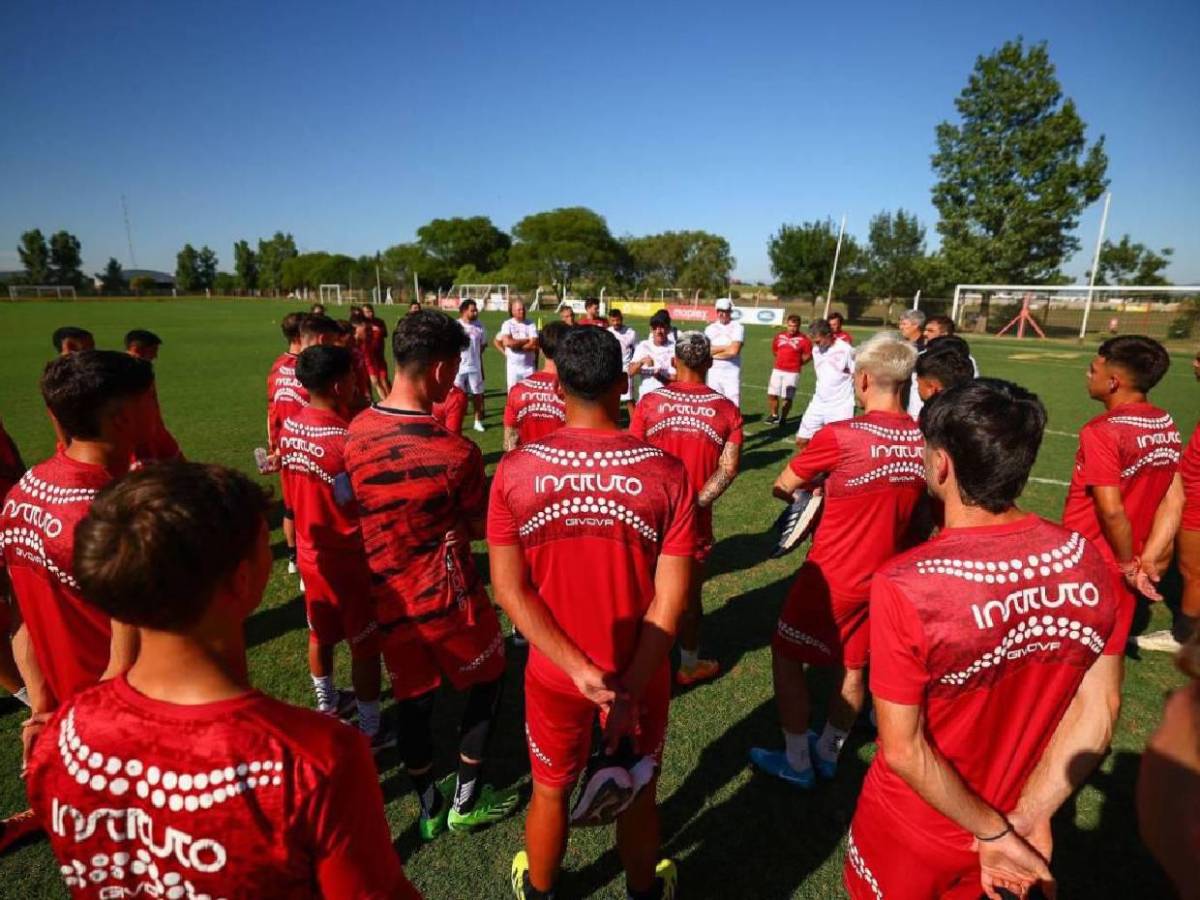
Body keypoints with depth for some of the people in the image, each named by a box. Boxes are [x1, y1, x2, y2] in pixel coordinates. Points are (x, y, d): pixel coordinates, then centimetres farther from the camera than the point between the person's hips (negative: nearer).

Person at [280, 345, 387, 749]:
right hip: (350, 560, -8)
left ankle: (328, 703, 47)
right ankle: (370, 732, 23)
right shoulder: (346, 440, -29)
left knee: (320, 635, 25)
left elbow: (292, 492, 7)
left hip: (310, 553, 8)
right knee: (366, 647, 9)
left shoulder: (289, 426, -3)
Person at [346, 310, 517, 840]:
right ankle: (466, 801, 34)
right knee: (487, 683, 21)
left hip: (388, 600, 5)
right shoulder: (456, 453, -26)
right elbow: (478, 528, -10)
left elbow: (357, 515, 3)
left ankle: (429, 808, 41)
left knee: (413, 701, 22)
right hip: (446, 597, -5)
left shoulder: (356, 432, -9)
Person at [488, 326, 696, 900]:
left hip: (553, 676, 1)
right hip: (640, 674, 0)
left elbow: (509, 588, -15)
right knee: (637, 793, 26)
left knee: (550, 790, 26)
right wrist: (629, 688, -13)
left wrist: (581, 671, -15)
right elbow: (670, 599, -17)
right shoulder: (665, 474, -18)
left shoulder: (515, 471, -16)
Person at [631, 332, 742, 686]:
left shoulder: (650, 402, -7)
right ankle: (689, 666, 37)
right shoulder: (727, 409, -5)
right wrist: (696, 503, -16)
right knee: (689, 595, 19)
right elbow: (728, 468, -14)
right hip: (694, 519, 0)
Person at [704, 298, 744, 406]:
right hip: (714, 372, 3)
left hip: (732, 372, -3)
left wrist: (714, 353, -4)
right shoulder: (710, 328, 7)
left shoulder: (738, 327, -3)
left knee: (733, 405, -5)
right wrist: (727, 346, -10)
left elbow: (734, 351, -14)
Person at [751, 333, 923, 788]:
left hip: (831, 576, -6)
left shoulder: (839, 436, -22)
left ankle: (796, 762, 27)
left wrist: (812, 489, 12)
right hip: (882, 576, 6)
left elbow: (783, 486, -8)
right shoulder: (924, 440, -5)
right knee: (853, 666, 21)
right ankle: (828, 753, 41)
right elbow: (921, 515, 9)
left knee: (787, 657, 14)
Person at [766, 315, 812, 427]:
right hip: (777, 370, 4)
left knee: (788, 397, -2)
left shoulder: (803, 340, -8)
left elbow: (808, 355, -3)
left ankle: (783, 418, 13)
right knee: (772, 394, 5)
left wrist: (797, 363, 4)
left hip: (792, 372, -4)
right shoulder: (780, 336, 6)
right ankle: (774, 415, 24)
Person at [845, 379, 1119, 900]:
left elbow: (903, 750, -24)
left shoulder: (902, 587, -33)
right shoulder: (1086, 562, -16)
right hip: (1018, 828, 4)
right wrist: (1027, 819, -10)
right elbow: (1095, 715, -10)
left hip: (912, 838, -4)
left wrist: (997, 832, -11)